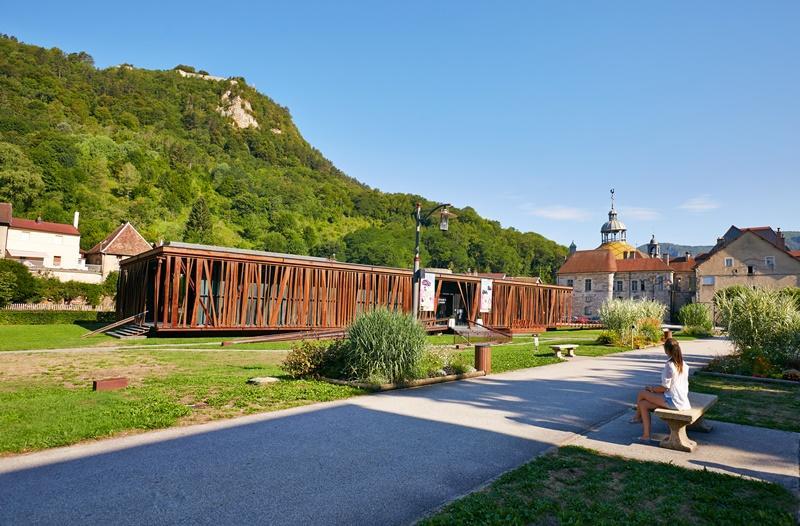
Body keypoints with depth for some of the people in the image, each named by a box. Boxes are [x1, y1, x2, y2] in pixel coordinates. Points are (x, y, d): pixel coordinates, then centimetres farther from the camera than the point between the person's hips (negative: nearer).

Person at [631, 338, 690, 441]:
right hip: (682, 400, 9)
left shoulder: (669, 365, -19)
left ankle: (637, 417, 24)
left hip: (672, 401, -9)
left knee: (642, 394, 2)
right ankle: (646, 435, 15)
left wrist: (651, 388, 2)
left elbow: (664, 388, -18)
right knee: (643, 404, 12)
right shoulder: (684, 365, 8)